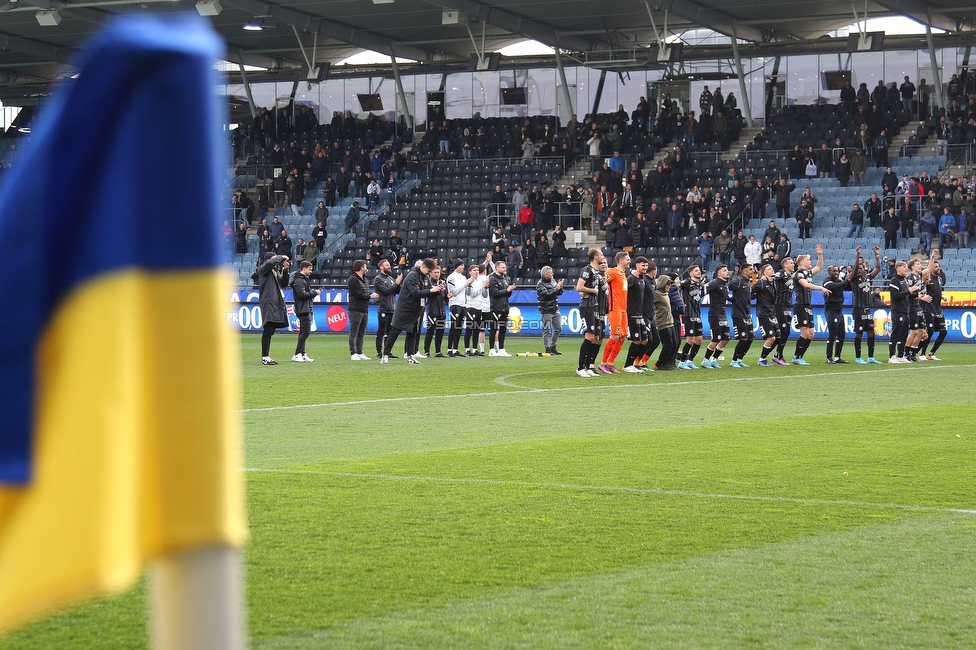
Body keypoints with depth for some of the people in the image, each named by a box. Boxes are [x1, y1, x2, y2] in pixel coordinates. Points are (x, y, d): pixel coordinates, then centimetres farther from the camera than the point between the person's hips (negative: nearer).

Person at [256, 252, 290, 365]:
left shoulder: (276, 271, 21)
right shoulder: (263, 269, -4)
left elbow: (284, 284, 18)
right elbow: (271, 263, -24)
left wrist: (285, 270, 7)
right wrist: (281, 257, -9)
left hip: (276, 304, 9)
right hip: (268, 303, -9)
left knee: (269, 332, 10)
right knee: (268, 331, -12)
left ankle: (266, 357, 12)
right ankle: (264, 357, -12)